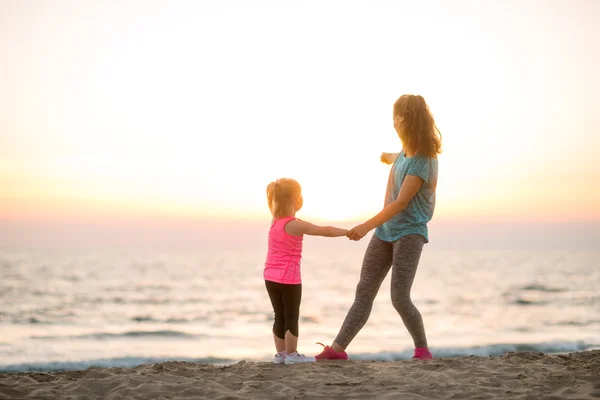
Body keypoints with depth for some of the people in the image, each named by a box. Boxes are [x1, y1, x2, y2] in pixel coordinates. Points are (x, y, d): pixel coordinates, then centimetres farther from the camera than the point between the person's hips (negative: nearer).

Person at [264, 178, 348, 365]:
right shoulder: (295, 225, -16)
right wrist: (348, 232, -5)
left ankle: (281, 353, 16)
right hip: (288, 279, -7)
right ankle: (291, 354, 7)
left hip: (271, 278, 7)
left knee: (280, 316, 12)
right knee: (292, 317, 3)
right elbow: (324, 231, -13)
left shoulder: (275, 221, 5)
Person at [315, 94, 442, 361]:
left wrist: (367, 226, -28)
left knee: (400, 298, -14)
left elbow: (401, 202, -25)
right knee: (364, 292, 4)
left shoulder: (423, 161, -18)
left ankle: (423, 350, 5)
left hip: (409, 232, -8)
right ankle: (337, 349, 3)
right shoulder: (406, 151, 6)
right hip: (386, 230, 8)